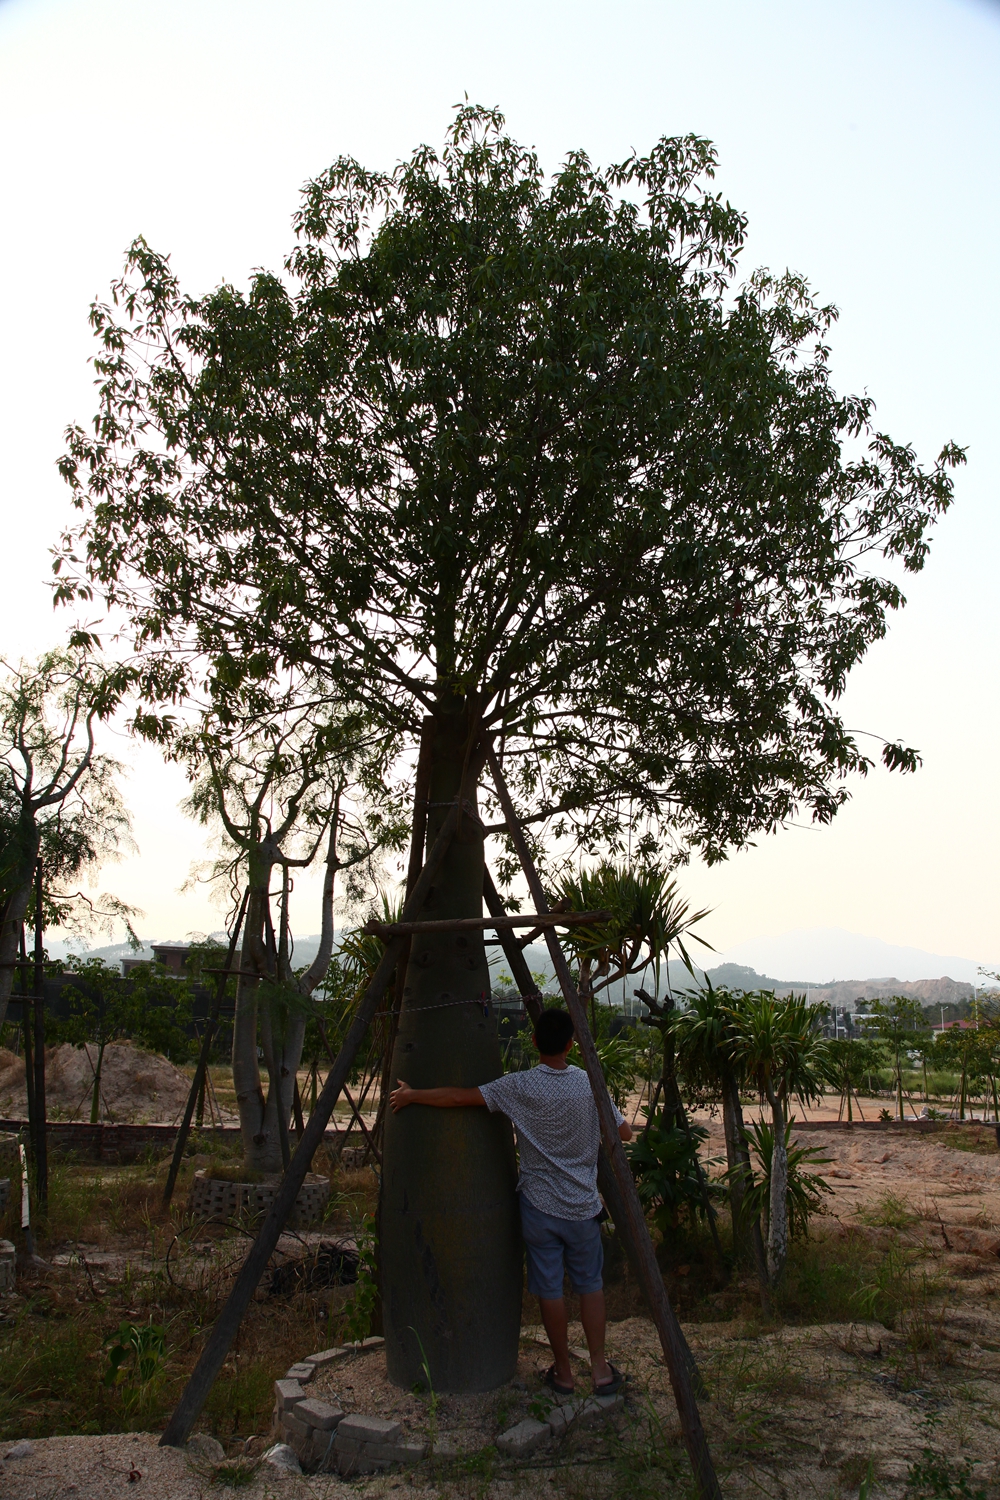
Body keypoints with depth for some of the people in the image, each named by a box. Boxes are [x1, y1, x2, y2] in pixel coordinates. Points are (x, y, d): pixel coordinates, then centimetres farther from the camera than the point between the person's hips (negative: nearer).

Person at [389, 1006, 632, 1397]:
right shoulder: (590, 1085, -9)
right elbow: (624, 1133, 0)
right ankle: (600, 1369, 20)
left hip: (539, 1205, -1)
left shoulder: (519, 1087, -14)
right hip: (582, 1206, 1)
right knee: (590, 1284, 16)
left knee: (549, 1288, 11)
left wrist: (412, 1095, -2)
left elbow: (461, 1098, -14)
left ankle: (563, 1372, 22)